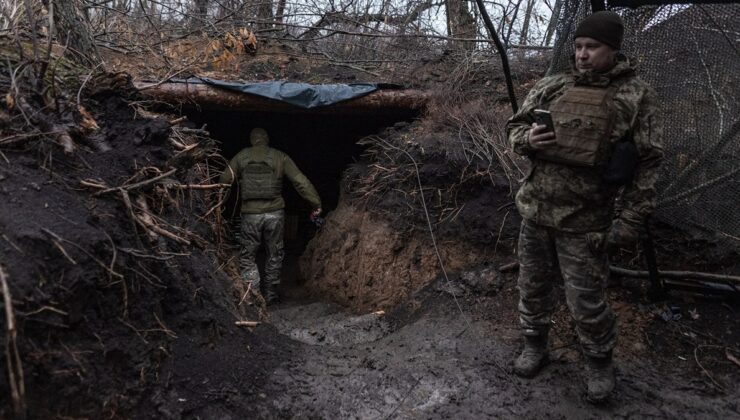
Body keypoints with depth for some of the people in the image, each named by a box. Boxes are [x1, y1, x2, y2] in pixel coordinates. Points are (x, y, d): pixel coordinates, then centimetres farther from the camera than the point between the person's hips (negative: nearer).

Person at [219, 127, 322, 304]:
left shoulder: (241, 157, 5)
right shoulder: (280, 157, 2)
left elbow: (224, 181, 5)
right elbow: (301, 182, -2)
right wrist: (316, 203, 2)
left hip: (250, 214, 0)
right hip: (275, 213, 0)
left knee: (247, 256, 11)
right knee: (274, 255, 15)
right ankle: (270, 295, 23)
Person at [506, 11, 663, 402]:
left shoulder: (636, 96, -6)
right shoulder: (550, 87, 3)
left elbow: (647, 164, -5)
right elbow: (514, 126, 13)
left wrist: (629, 221, -9)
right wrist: (528, 139, -12)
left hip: (584, 222, -4)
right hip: (535, 210, 4)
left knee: (586, 301, 5)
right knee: (532, 285, 17)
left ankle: (599, 360, 31)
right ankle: (534, 346, 38)